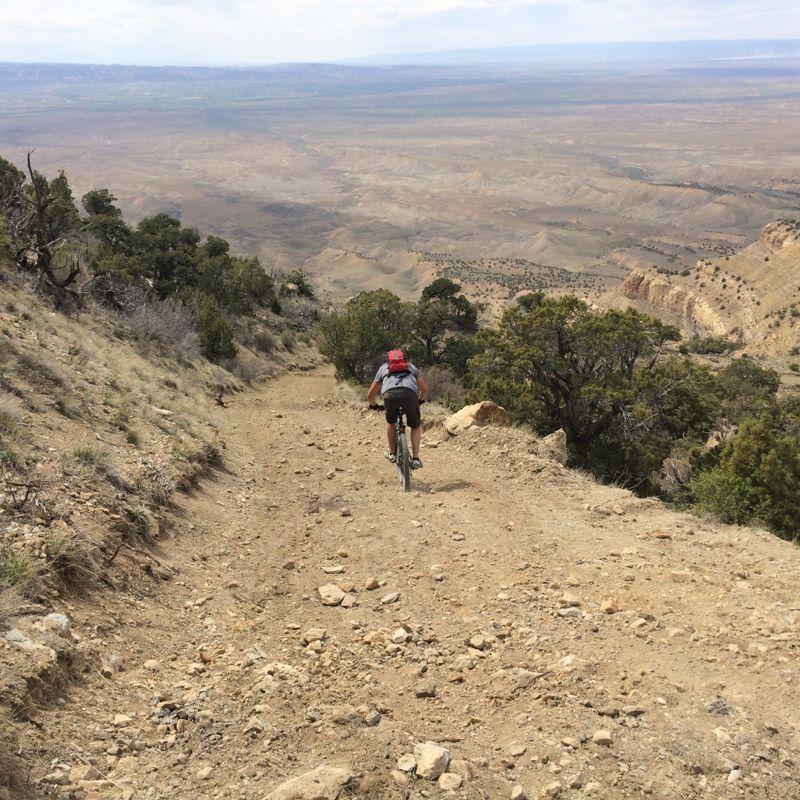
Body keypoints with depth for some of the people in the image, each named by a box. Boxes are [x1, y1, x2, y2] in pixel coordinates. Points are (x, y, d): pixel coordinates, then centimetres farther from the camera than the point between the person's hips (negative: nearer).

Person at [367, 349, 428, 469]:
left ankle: (392, 454, 35)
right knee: (416, 426, 22)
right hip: (409, 393, 0)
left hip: (390, 394, 0)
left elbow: (370, 394, 38)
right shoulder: (411, 366, 38)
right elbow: (424, 389, 35)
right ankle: (415, 459, 14)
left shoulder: (383, 367, 37)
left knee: (390, 422, 30)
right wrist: (420, 400, 56)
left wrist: (373, 405, 59)